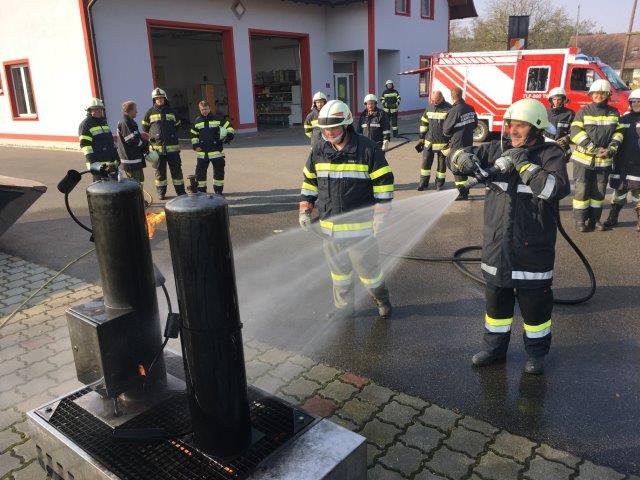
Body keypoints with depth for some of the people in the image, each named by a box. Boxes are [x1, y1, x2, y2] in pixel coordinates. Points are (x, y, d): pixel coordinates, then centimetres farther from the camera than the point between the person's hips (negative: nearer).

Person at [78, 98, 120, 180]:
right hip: (97, 163, -8)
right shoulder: (85, 124, -6)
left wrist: (116, 156, 22)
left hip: (110, 162, 8)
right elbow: (85, 144, -14)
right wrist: (92, 162, -21)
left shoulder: (104, 122, 19)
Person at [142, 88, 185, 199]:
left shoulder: (171, 111, 9)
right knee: (160, 171, 5)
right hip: (157, 147, -1)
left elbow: (177, 126, 20)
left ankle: (181, 192, 11)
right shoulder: (150, 112, 4)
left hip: (172, 147, 1)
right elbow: (145, 128, 12)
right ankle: (161, 193, 14)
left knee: (176, 170, 4)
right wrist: (151, 137, 8)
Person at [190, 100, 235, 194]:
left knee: (219, 172, 2)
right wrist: (195, 145, 8)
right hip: (202, 153, 3)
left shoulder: (218, 119, 0)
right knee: (200, 172, 4)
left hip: (216, 151, -3)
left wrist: (228, 137, -17)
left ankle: (218, 190, 15)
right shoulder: (197, 121, 11)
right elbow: (194, 135, 22)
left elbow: (230, 129, 1)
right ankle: (201, 190, 16)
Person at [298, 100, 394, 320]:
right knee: (338, 269, 16)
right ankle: (344, 307, 34)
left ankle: (382, 299, 33)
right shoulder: (319, 150, 3)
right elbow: (309, 181, 14)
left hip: (360, 224, -5)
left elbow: (384, 181, -9)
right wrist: (305, 210, 8)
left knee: (367, 266, 6)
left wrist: (380, 215, -12)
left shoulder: (367, 149, -11)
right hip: (329, 224, 5)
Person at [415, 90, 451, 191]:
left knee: (441, 163, 7)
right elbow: (424, 122, 14)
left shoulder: (448, 109, -10)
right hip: (429, 141, 4)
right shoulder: (429, 107, 6)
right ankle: (423, 182, 15)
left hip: (443, 143, -4)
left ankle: (439, 183, 19)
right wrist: (421, 138, 13)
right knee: (425, 162, 6)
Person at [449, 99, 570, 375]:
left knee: (535, 302, 11)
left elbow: (557, 189, -25)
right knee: (496, 299, 17)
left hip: (532, 249, -4)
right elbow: (459, 156, 6)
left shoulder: (551, 154, -8)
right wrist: (464, 159, -18)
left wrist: (524, 164, -24)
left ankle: (536, 352, 33)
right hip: (496, 246, 4)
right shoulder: (497, 149, 3)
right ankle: (495, 347, 36)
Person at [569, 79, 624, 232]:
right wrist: (593, 149, -16)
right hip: (584, 158, -3)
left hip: (604, 160, 3)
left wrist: (611, 149, -10)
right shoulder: (584, 111, -1)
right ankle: (580, 220, 6)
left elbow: (618, 133, 9)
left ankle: (595, 219, 20)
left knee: (599, 191, 10)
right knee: (582, 190, -2)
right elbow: (576, 132, -9)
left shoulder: (614, 113, 9)